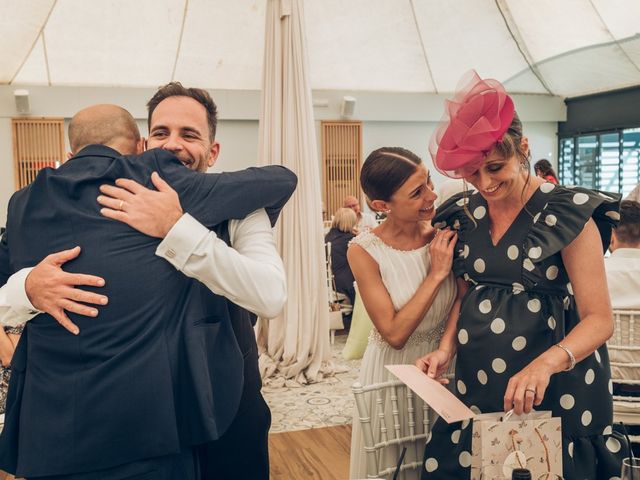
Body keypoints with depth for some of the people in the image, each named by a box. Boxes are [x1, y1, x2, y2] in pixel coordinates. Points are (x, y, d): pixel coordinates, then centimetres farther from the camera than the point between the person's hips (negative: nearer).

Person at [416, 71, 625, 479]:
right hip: (476, 385, 5)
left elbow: (600, 318, -14)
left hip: (551, 392, -4)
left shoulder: (566, 212, -12)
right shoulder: (465, 214, 3)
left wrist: (547, 363, -31)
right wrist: (446, 349, -4)